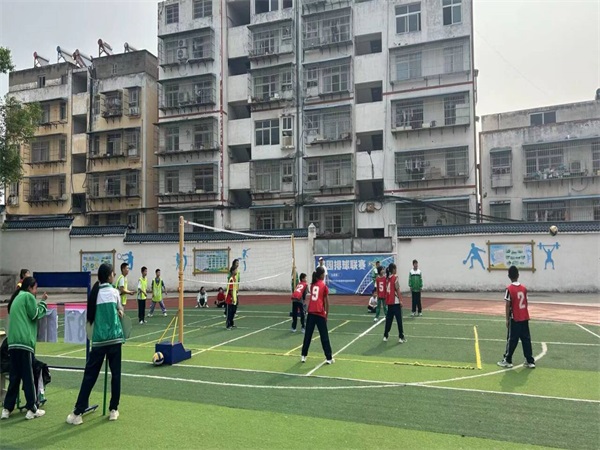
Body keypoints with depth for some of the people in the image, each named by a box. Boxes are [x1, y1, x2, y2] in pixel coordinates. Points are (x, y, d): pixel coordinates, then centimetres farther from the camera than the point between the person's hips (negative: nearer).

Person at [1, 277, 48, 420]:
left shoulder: (16, 298, 23)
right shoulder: (28, 296, -2)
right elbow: (35, 315, -4)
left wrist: (40, 303, 20)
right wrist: (42, 302, 7)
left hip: (13, 342, 8)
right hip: (24, 341, -8)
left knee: (14, 377, 12)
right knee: (28, 377, -2)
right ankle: (32, 409, 4)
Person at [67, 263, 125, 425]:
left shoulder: (94, 293, 4)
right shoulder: (114, 292, -1)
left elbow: (90, 318, 8)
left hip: (98, 339, 2)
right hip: (115, 338, -2)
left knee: (89, 376, 6)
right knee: (115, 374, 8)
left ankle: (78, 413, 7)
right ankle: (114, 410, 13)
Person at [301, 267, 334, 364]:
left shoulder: (312, 285, 10)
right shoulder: (324, 286, -3)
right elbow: (326, 302, -2)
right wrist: (326, 315, 6)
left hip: (311, 313, 4)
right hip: (320, 314, -4)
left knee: (308, 335, 12)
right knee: (324, 336, 4)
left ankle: (303, 356, 18)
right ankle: (329, 358, 8)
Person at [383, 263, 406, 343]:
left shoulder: (387, 278, 8)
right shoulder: (395, 277, -11)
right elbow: (397, 290, -13)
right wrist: (400, 300, -11)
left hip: (389, 302, 7)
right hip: (395, 302, -7)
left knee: (389, 319, 13)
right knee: (399, 320, -1)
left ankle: (385, 336, 16)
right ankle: (401, 337, 2)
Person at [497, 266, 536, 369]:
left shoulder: (509, 289, -13)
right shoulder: (524, 288, 3)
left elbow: (508, 305, -13)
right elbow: (526, 303, 9)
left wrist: (507, 319, -6)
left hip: (515, 319, -5)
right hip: (525, 318, 5)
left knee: (512, 340, 2)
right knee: (526, 340, 10)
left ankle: (507, 361, 9)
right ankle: (530, 361, 13)